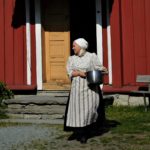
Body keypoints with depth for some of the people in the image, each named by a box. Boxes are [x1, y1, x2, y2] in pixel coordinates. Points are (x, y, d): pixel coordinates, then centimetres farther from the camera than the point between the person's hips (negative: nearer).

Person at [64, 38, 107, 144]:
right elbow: (70, 72, 0)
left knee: (89, 109, -6)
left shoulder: (92, 56, 3)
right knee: (77, 109, 2)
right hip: (77, 87, 3)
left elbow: (99, 68, 3)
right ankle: (77, 132, 16)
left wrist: (103, 69, -16)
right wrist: (79, 73, -15)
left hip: (90, 87, -2)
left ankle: (84, 134, 5)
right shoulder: (72, 59, 11)